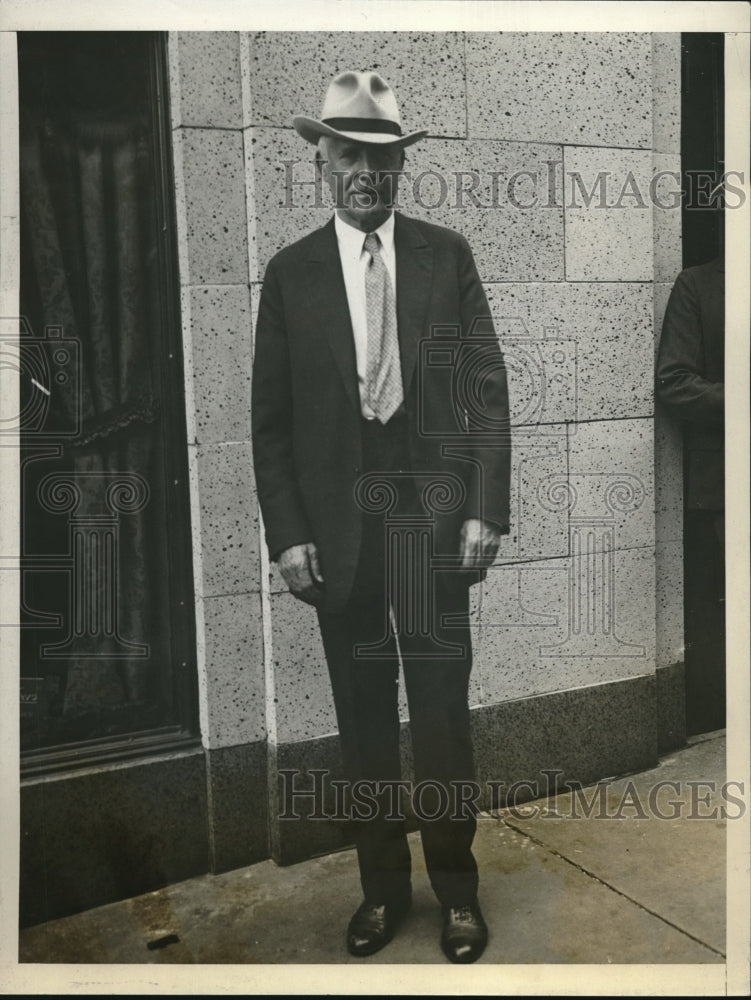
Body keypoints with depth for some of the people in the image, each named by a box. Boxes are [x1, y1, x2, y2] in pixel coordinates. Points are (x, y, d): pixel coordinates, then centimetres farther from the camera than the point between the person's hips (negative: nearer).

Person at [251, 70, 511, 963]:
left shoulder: (447, 256, 4)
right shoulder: (291, 272, 5)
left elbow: (488, 389, 2)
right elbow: (271, 417, 4)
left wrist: (485, 510, -5)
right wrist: (287, 532, -4)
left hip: (432, 510, -1)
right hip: (337, 518, 1)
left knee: (441, 706, 3)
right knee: (363, 714, 9)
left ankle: (456, 888, 22)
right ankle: (381, 886, 25)